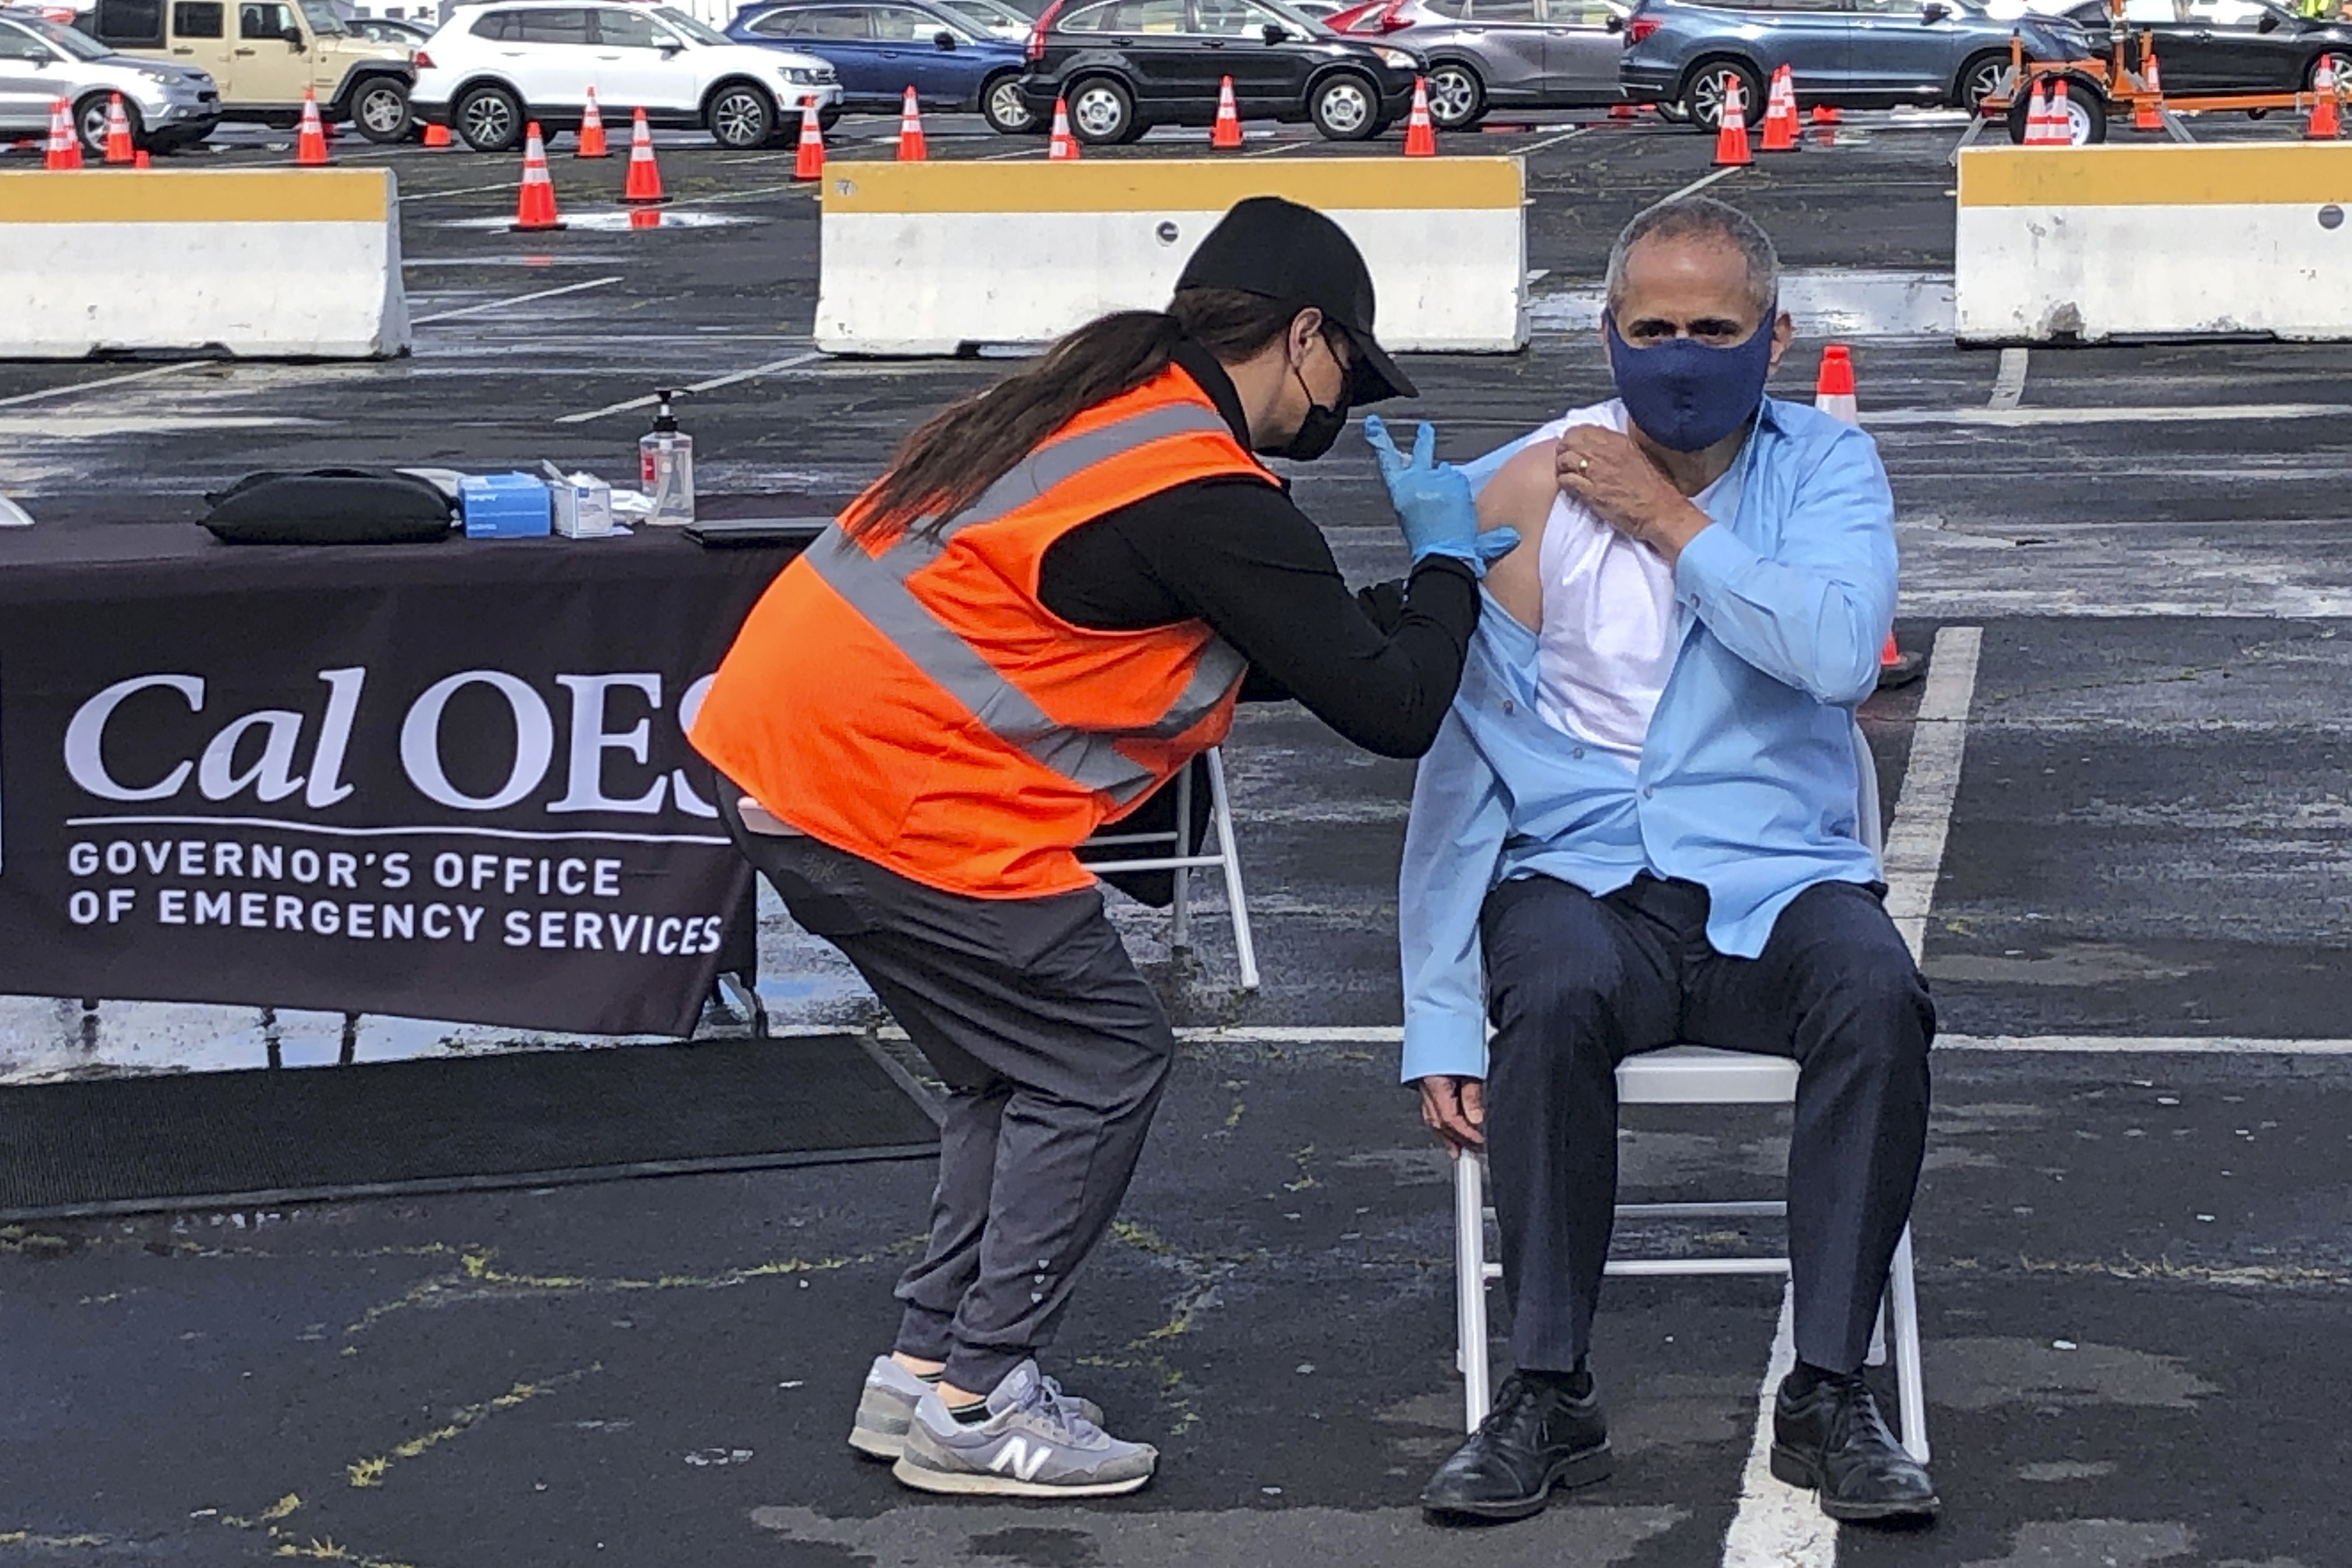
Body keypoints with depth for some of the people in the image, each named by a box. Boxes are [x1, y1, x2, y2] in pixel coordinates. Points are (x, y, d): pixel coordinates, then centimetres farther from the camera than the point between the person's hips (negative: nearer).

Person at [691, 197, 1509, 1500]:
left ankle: (926, 1369, 23)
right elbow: (1391, 710, -10)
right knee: (1102, 1059, 2)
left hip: (780, 749, 10)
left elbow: (1235, 653, 25)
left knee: (1022, 1061, 19)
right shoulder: (1211, 501, -15)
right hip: (886, 802, -10)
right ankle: (974, 1405, 5)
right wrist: (1445, 564, 7)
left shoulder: (1102, 407, 14)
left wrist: (1415, 599, 20)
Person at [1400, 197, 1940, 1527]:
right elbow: (1460, 766, 1)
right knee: (1557, 996, -35)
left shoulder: (1827, 467, 7)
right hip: (1583, 877, -1)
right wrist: (1440, 1021, -6)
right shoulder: (1533, 492, 2)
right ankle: (1549, 1398, -22)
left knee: (1877, 990, -32)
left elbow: (1840, 654, -15)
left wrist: (1671, 523, -9)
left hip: (1777, 877, 1)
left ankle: (1831, 1394, -22)